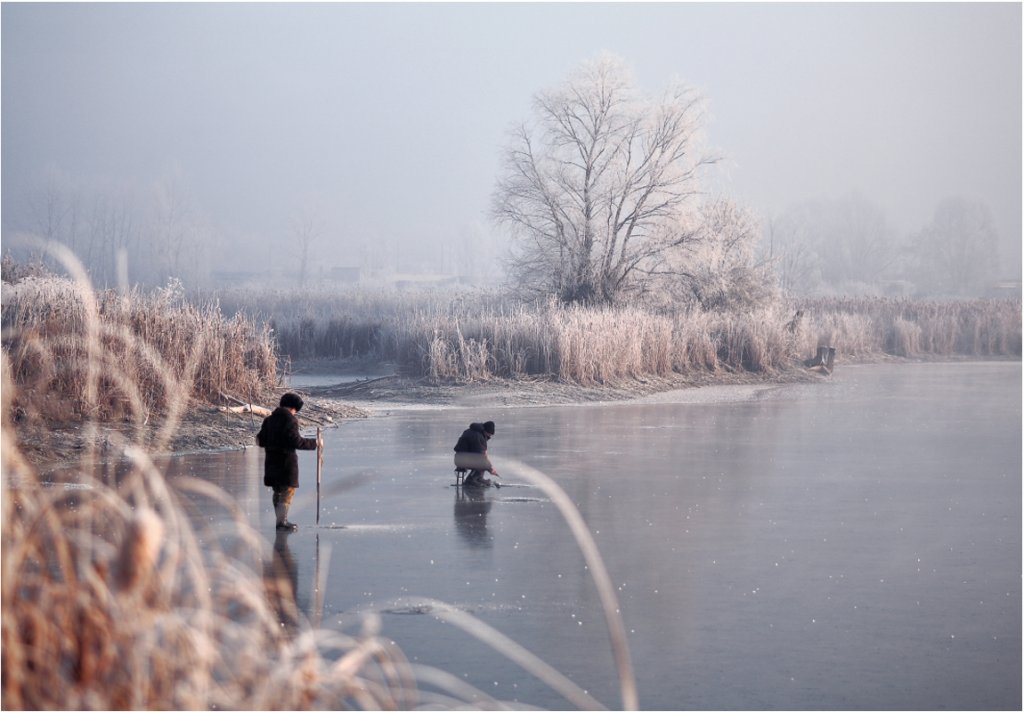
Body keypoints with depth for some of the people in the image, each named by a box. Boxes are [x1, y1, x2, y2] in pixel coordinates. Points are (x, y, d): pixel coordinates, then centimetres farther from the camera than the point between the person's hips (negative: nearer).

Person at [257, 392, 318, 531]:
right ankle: (282, 522, -3)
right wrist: (314, 443, -11)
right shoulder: (290, 420, -13)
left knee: (278, 492, 16)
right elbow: (296, 441, -20)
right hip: (287, 461, -7)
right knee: (288, 491, 0)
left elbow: (261, 440, 11)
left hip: (272, 461, 7)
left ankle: (281, 520, 24)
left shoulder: (269, 419, 8)